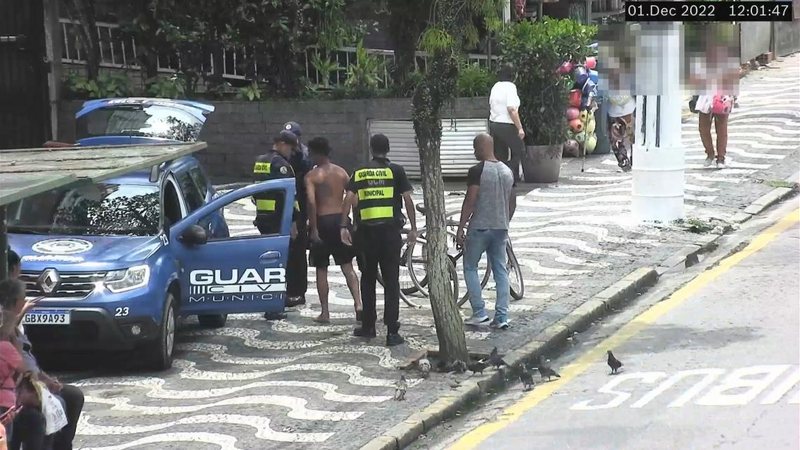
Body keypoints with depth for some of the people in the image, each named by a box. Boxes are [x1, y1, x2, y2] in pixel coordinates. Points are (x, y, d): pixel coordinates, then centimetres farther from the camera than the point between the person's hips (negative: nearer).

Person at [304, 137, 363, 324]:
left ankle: (324, 312, 7)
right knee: (347, 266, 9)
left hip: (323, 221, -3)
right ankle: (358, 304, -7)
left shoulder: (312, 176, -5)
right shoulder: (341, 172, 7)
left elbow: (311, 202, -17)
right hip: (340, 219, 3)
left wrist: (314, 229, -16)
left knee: (321, 269, 6)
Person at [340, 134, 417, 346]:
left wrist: (344, 227, 2)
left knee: (368, 279, 15)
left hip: (365, 231, 2)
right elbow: (407, 200, -2)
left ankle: (368, 326, 20)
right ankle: (392, 331, -6)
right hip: (390, 230, -2)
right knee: (391, 281, -1)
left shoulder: (359, 172, 8)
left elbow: (349, 199, -1)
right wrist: (413, 228, 4)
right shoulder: (396, 171, 2)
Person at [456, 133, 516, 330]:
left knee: (470, 267, 8)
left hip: (480, 227, -6)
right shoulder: (507, 172, 9)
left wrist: (460, 229, -12)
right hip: (501, 228, 6)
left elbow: (470, 201, -16)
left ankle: (479, 312, 1)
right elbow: (512, 203, 15)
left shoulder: (477, 171, -13)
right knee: (501, 271, 8)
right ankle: (502, 316, 5)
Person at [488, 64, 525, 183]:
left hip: (493, 124, 7)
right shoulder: (510, 86, -13)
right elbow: (512, 109, -22)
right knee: (519, 151, 7)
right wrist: (520, 128, -20)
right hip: (507, 126, -7)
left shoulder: (495, 87, 10)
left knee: (500, 155, 12)